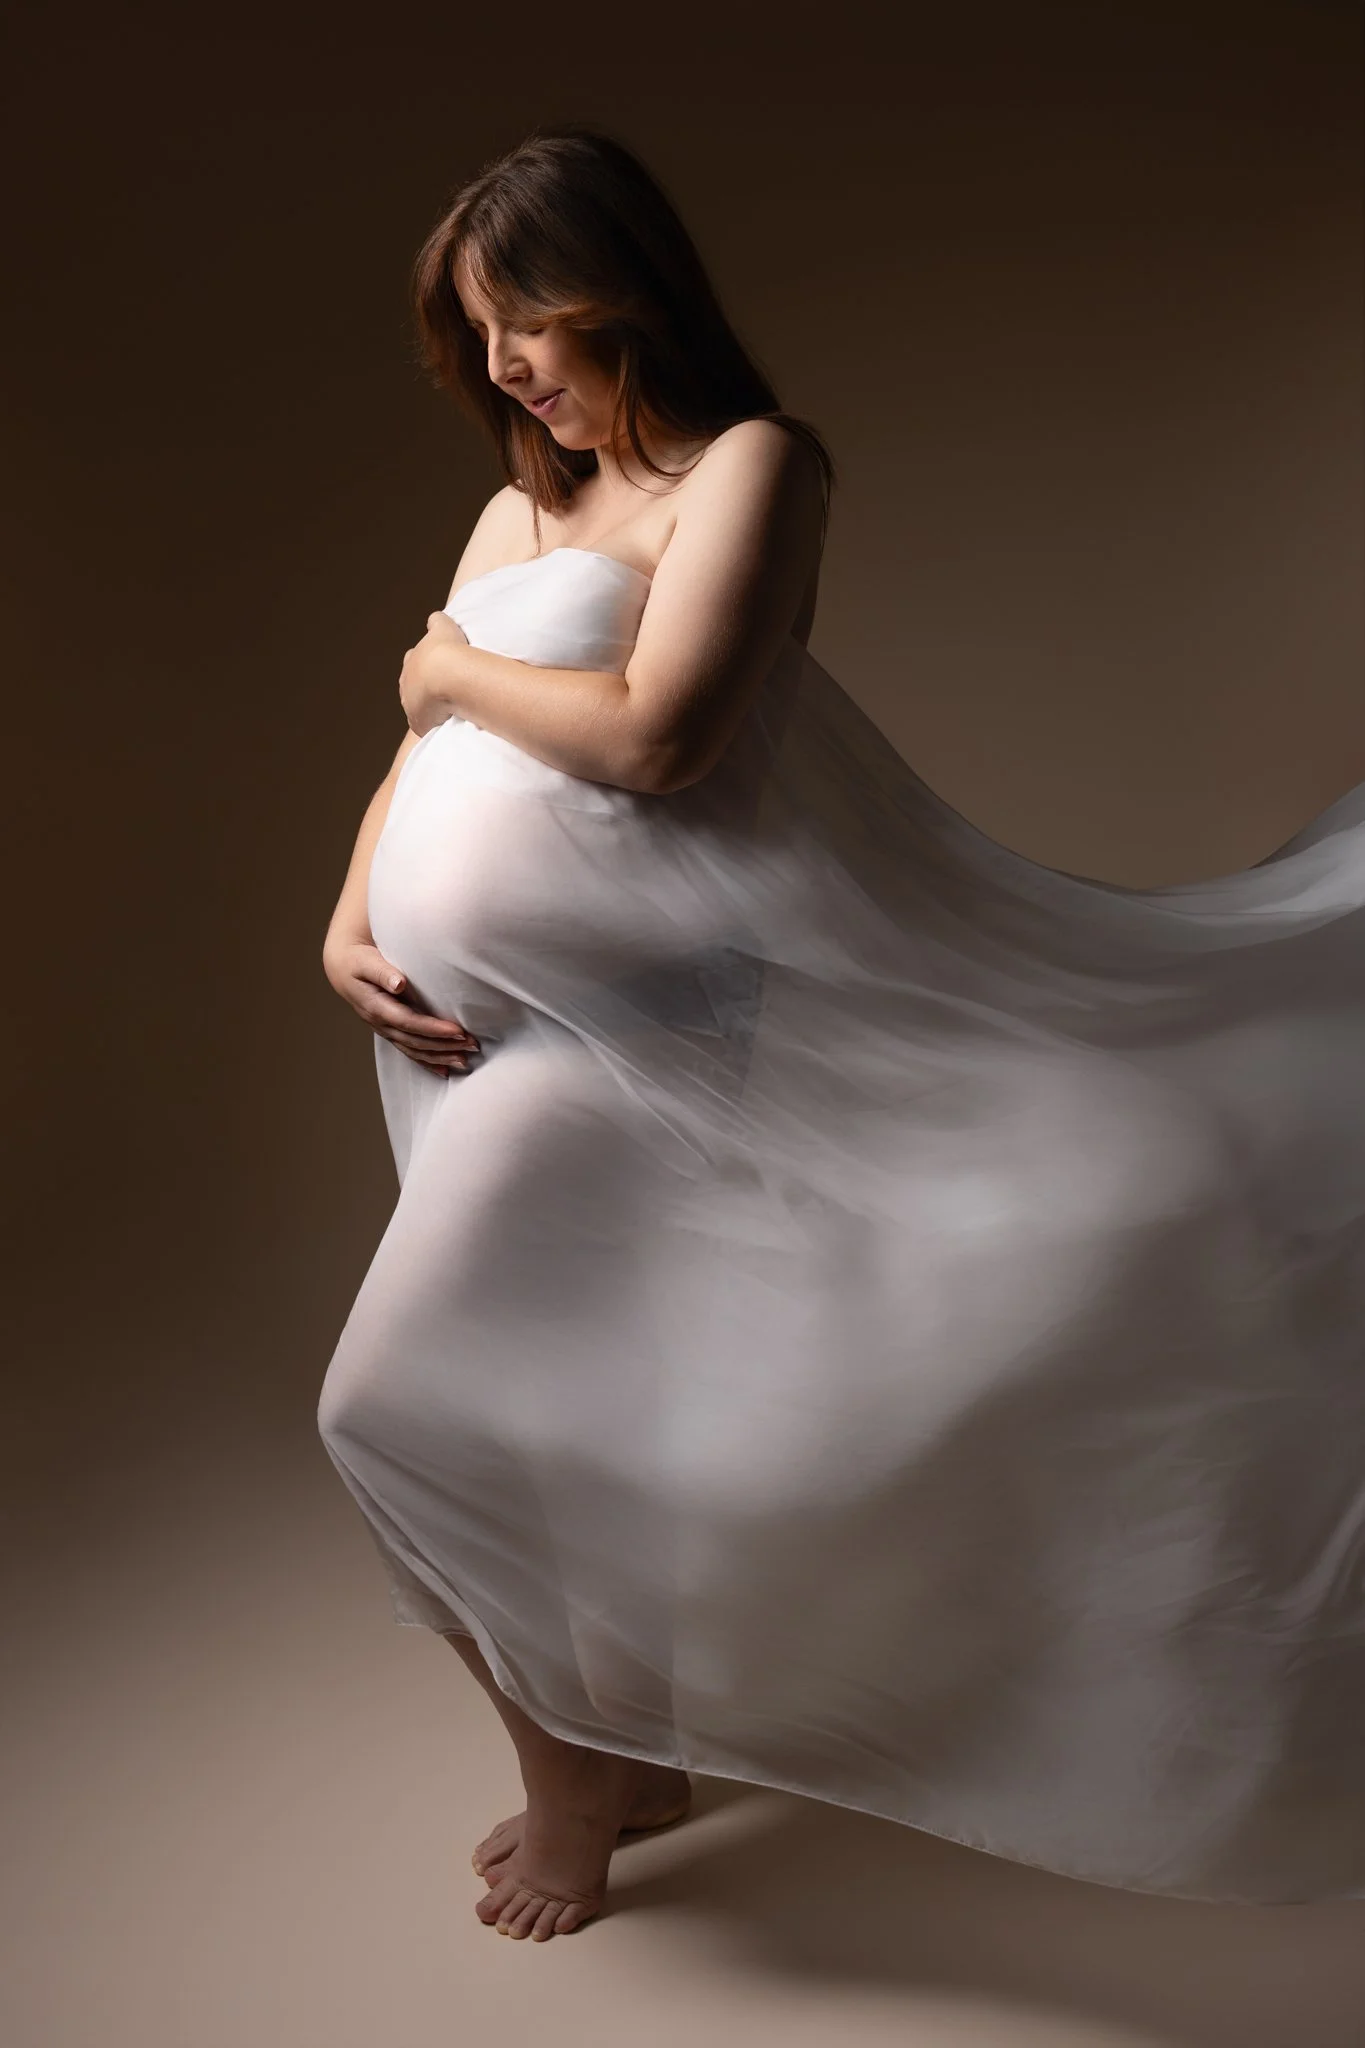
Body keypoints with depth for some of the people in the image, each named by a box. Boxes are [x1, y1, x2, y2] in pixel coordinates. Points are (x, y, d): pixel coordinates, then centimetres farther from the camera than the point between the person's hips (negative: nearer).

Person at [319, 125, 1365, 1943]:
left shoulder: (748, 465, -6)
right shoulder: (526, 505, 17)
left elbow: (650, 731, -21)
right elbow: (422, 754, 17)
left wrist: (454, 666, -5)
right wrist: (349, 923, -1)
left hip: (601, 1031, -8)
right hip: (476, 1032, 8)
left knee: (406, 1408, -8)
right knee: (518, 1430, 15)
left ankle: (579, 1780, 16)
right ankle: (633, 1761, 36)